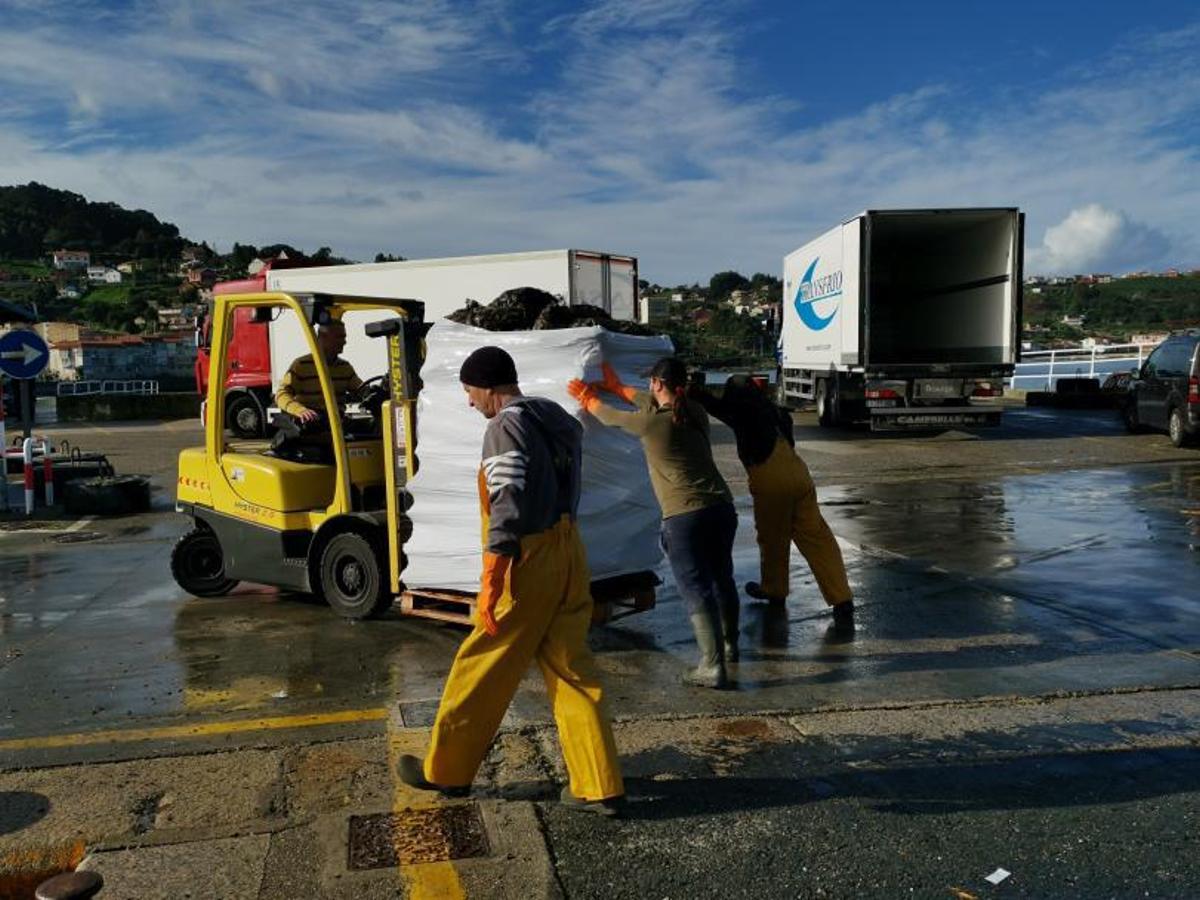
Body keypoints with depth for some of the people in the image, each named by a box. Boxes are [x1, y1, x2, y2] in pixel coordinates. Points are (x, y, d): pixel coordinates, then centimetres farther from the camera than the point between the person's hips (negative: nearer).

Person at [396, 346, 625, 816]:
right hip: (568, 556, 8)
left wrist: (490, 583, -21)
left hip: (528, 564, -8)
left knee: (480, 669, 8)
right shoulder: (557, 419, 12)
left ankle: (445, 770, 25)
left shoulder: (506, 428, -15)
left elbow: (508, 507, -22)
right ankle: (599, 787, 12)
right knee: (572, 671, 11)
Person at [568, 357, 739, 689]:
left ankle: (712, 666, -6)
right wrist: (617, 387, 34)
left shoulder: (651, 423, -10)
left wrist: (588, 398, 28)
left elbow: (612, 418, 8)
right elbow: (659, 405, 25)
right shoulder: (695, 412, 7)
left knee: (696, 589, -3)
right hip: (721, 508, 7)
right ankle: (729, 644, 40)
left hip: (685, 516, -7)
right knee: (722, 578, 22)